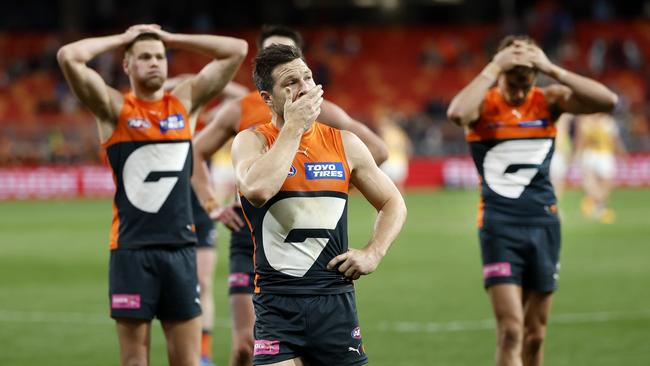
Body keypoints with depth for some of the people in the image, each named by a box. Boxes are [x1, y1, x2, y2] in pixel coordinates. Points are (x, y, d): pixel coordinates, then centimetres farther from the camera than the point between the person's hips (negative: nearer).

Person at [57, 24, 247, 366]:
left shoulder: (185, 101, 10)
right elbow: (68, 57, -13)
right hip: (131, 248, -3)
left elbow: (237, 50, 10)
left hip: (180, 247, 3)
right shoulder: (114, 108, 1)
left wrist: (172, 39, 9)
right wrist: (121, 39, 1)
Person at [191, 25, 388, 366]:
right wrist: (211, 204, 3)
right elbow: (194, 154, 15)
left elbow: (376, 149, 4)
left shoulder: (318, 111, 2)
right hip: (251, 235, 0)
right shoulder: (239, 111, 5)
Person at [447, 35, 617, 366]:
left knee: (535, 335, 10)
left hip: (544, 225, 3)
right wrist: (493, 69, -23)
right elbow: (457, 113, -30)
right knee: (510, 331, -14)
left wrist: (553, 70, -16)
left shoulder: (549, 101, 2)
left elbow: (608, 101, -12)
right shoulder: (484, 105, -5)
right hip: (500, 227, -3)